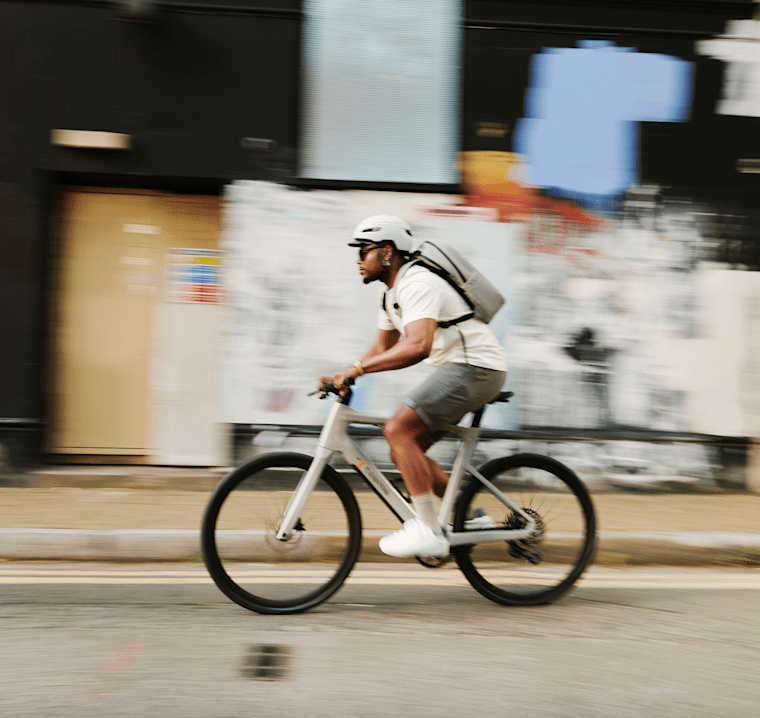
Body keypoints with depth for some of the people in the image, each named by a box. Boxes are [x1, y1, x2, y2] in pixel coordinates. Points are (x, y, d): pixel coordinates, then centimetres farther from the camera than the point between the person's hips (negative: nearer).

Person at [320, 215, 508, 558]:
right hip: (458, 369, 11)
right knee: (403, 452, 8)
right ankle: (469, 518, 16)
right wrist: (344, 375, 11)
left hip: (475, 367, -11)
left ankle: (429, 532, -18)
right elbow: (383, 347, 25)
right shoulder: (391, 294, 15)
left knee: (398, 430, -21)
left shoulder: (417, 285, -18)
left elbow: (417, 346, -33)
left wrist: (357, 369, -32)